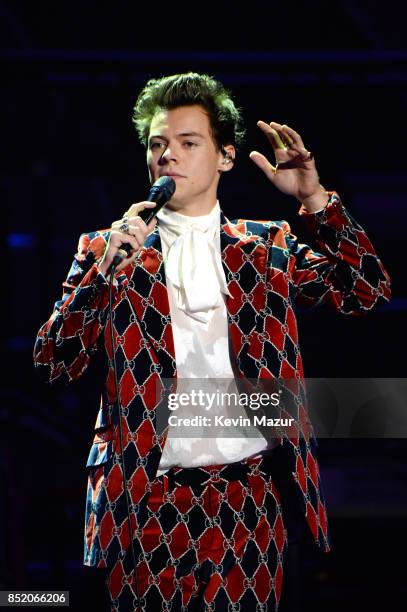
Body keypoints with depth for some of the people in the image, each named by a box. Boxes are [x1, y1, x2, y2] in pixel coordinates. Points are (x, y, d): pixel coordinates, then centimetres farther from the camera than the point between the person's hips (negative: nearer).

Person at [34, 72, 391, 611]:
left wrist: (315, 200, -7)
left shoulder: (267, 247, 12)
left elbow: (368, 290, 3)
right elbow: (55, 364, 0)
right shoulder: (108, 249, 8)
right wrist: (103, 269, -13)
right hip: (145, 498, -1)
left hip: (251, 498, 1)